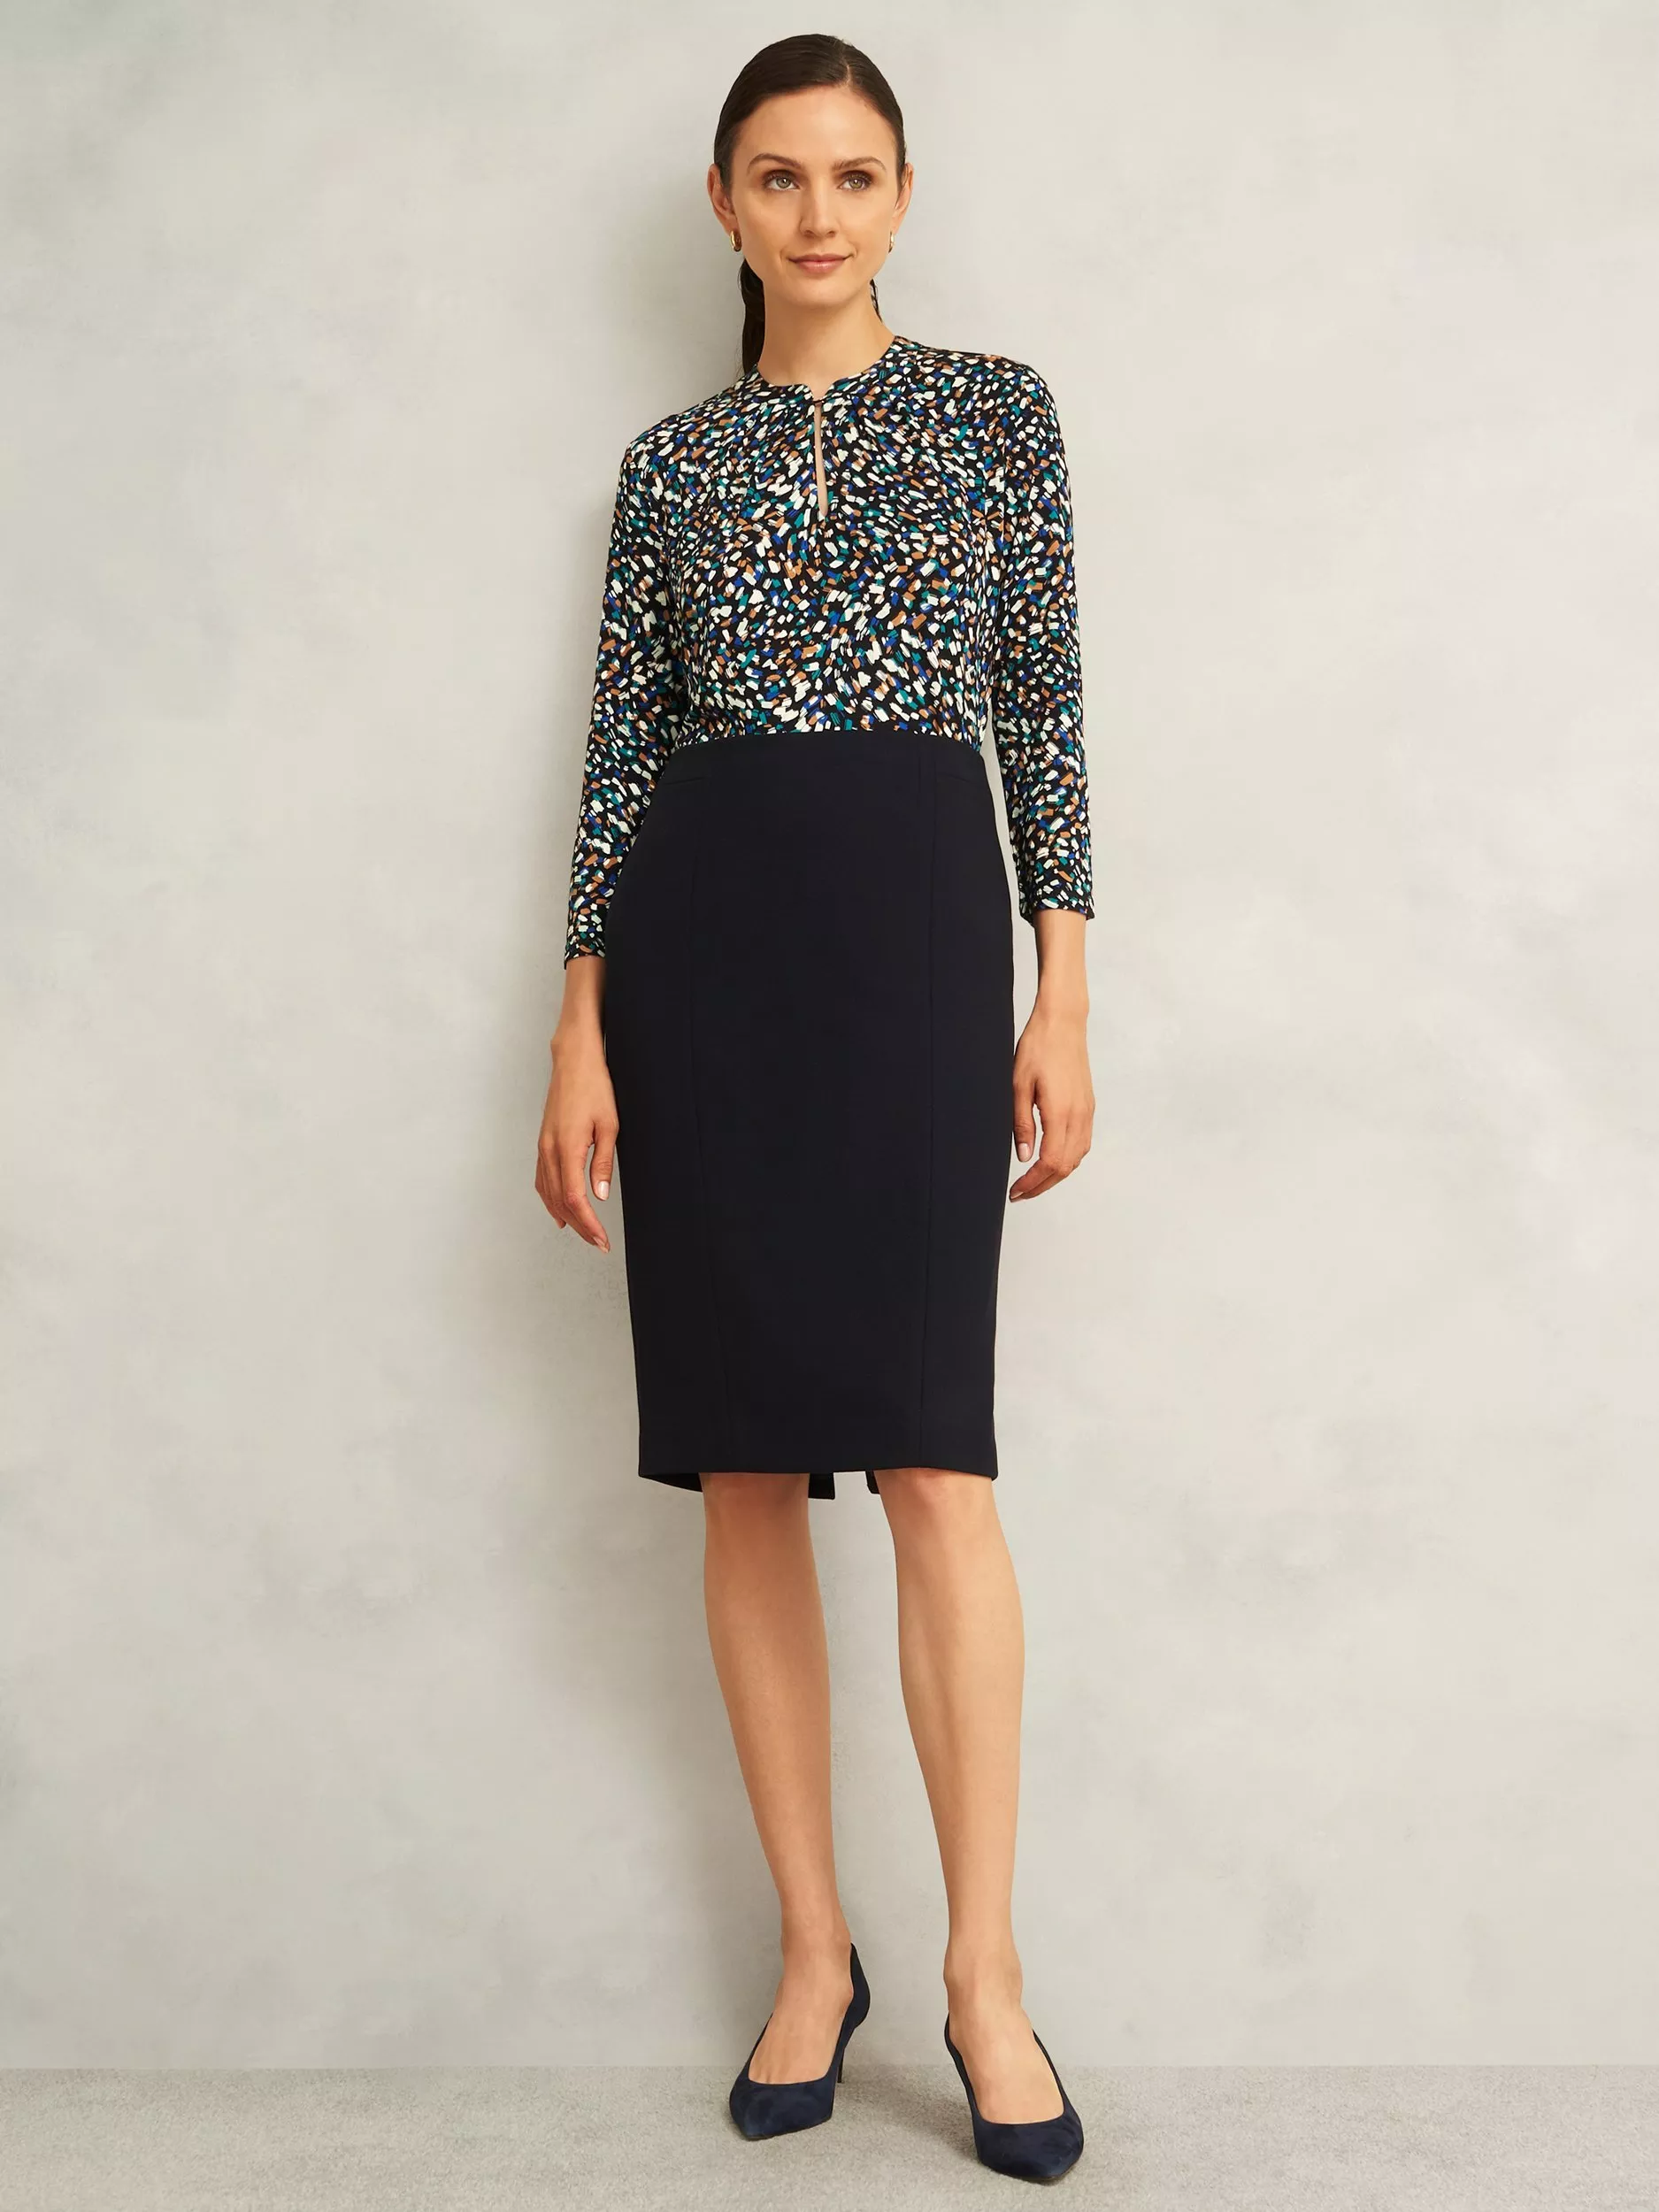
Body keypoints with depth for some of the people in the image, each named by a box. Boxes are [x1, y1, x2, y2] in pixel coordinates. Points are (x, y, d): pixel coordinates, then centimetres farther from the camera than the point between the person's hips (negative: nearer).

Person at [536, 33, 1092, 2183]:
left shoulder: (997, 409, 10)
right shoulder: (668, 461, 14)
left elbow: (1045, 712, 6)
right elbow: (618, 752, 10)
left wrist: (1062, 998, -3)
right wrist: (581, 1035, 2)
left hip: (916, 910, -2)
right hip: (699, 934, 2)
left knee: (929, 1453, -10)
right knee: (744, 1468, 2)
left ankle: (984, 1972, 1)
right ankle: (812, 1949, 14)